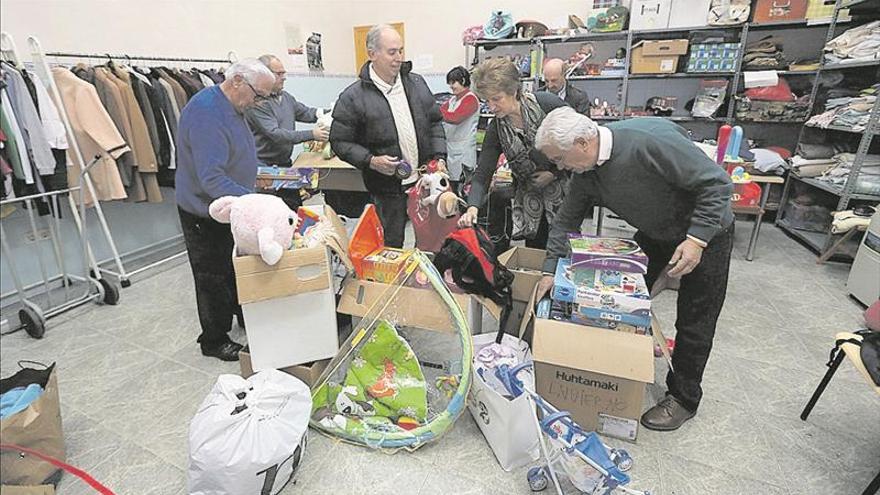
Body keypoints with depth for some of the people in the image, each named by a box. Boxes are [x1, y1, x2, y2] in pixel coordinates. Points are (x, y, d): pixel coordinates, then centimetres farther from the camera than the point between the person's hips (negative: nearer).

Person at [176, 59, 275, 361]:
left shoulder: (232, 108, 5)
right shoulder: (205, 112, -27)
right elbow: (212, 179, -34)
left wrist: (253, 175, 12)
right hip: (205, 214, -9)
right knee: (214, 277, 5)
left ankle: (246, 318, 40)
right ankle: (214, 340, 24)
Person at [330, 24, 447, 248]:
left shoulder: (417, 83, 7)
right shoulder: (353, 97, -9)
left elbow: (435, 122, 13)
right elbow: (340, 141, -5)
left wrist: (440, 157, 0)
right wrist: (370, 161, -20)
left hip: (426, 181, 5)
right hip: (388, 189, -4)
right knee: (392, 247, 9)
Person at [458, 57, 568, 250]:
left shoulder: (548, 104, -17)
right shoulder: (496, 129, -7)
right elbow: (483, 172, -9)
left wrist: (555, 173, -13)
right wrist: (472, 207, -25)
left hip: (566, 190, -3)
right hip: (532, 202, 3)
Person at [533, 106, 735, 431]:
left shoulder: (650, 140, -36)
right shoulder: (585, 172, -13)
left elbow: (717, 183, -29)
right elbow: (567, 221, -4)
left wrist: (696, 239, -34)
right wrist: (550, 272, -6)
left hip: (704, 232, -6)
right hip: (654, 233, 7)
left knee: (694, 321, 2)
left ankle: (684, 398, 20)